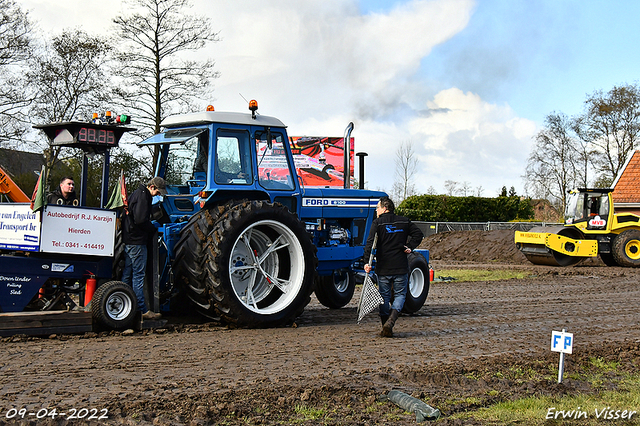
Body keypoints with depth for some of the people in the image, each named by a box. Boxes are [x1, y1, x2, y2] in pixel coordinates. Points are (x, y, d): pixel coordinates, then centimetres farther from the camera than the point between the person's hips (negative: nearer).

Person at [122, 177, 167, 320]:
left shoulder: (136, 194, 18)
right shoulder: (142, 196, -14)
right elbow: (140, 220, -21)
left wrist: (150, 229, 12)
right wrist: (153, 230, -6)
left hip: (128, 240, 10)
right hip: (137, 241, -10)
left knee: (128, 274, 12)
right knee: (138, 275, -8)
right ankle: (142, 310, -6)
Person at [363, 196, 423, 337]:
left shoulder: (377, 223, -4)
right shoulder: (404, 221, 7)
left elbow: (370, 243, -13)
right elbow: (418, 234, 6)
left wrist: (367, 262, -16)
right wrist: (410, 247, 3)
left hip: (383, 268, -2)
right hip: (401, 267, 2)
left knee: (384, 297, 10)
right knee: (400, 295, 10)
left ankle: (386, 329, 12)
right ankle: (390, 322, -13)